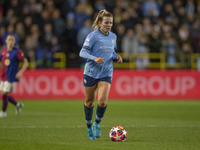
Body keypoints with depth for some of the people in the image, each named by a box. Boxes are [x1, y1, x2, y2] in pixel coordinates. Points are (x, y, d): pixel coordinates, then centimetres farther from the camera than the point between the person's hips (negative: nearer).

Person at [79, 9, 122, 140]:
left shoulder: (113, 36, 8)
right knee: (90, 101, 8)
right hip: (91, 72, -3)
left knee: (103, 101, -14)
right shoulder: (93, 36, -10)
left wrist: (116, 57, 0)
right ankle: (89, 127, 28)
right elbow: (83, 52, -12)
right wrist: (95, 59, -27)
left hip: (106, 73, 3)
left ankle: (97, 124, 11)